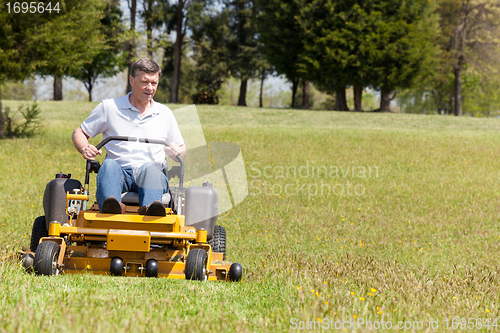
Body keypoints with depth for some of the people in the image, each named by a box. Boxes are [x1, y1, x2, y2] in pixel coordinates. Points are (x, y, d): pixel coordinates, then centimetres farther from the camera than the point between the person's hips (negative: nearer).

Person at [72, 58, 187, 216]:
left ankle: (150, 209, -67)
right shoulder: (109, 107, 14)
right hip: (119, 173, -1)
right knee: (109, 165, -37)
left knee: (149, 167, -36)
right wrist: (85, 149, -7)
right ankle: (111, 208, -67)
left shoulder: (164, 113, 21)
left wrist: (176, 151, -1)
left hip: (153, 174, 1)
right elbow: (79, 133, 18)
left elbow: (182, 150, 26)